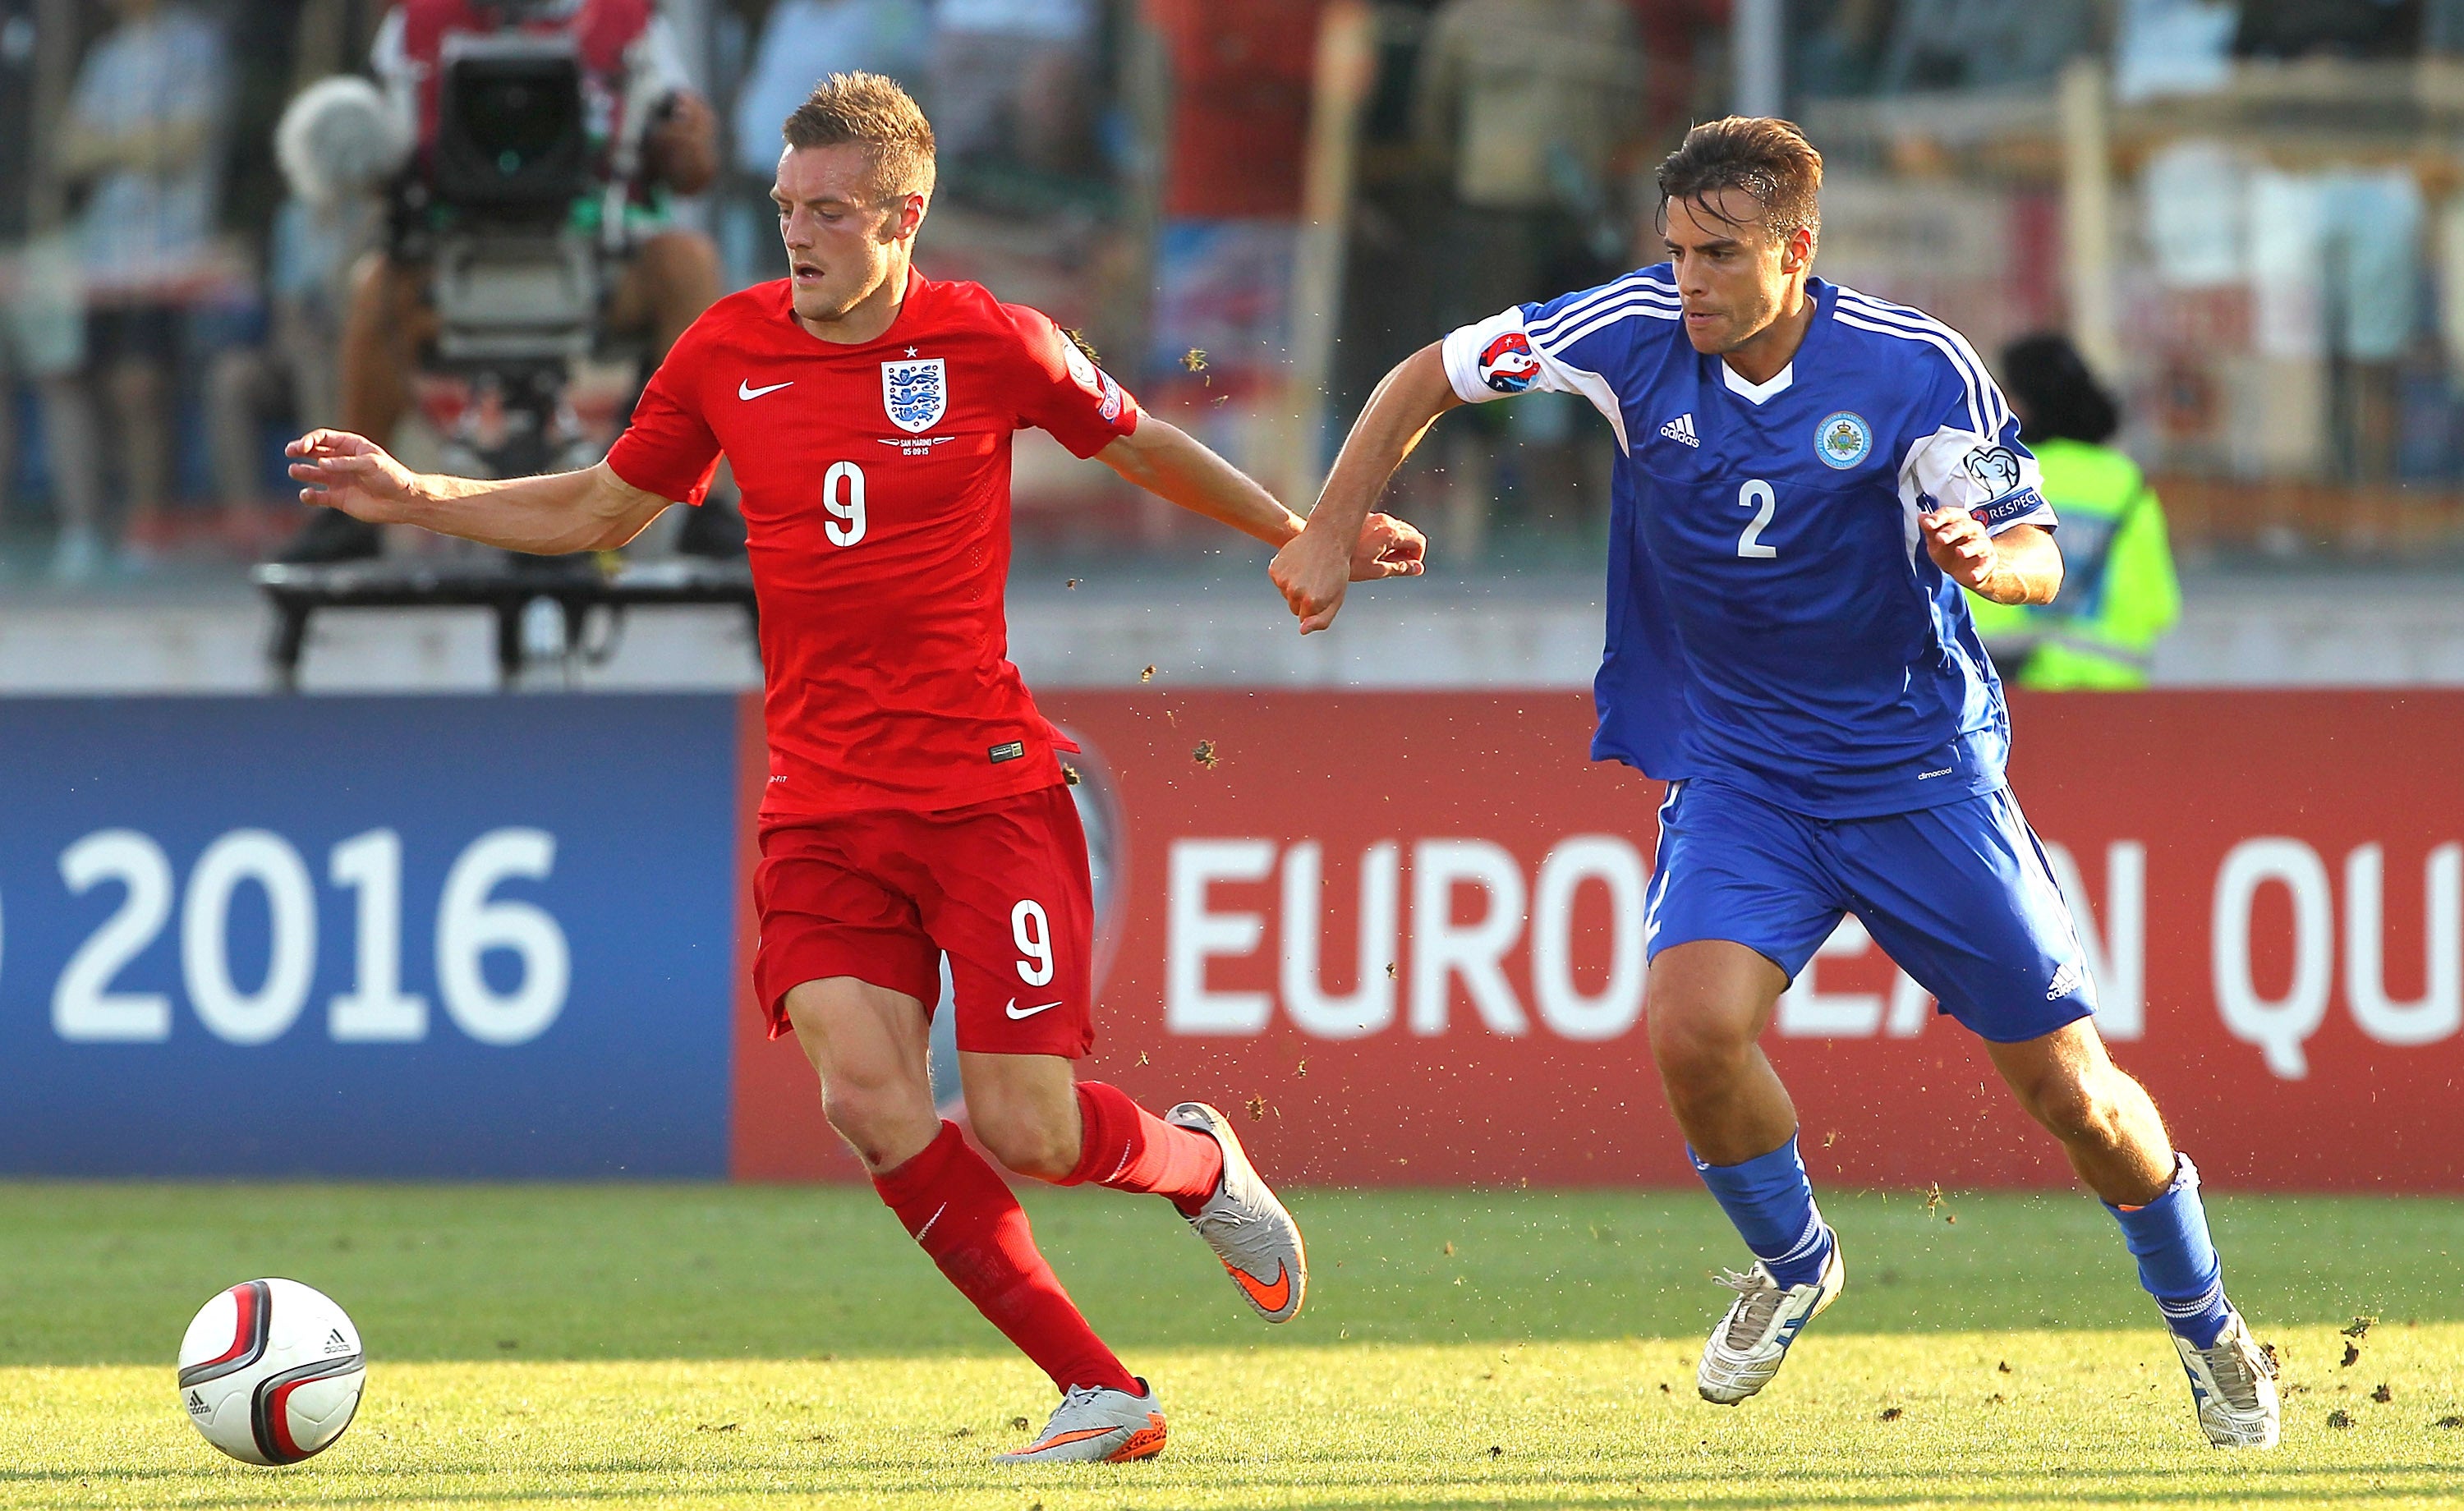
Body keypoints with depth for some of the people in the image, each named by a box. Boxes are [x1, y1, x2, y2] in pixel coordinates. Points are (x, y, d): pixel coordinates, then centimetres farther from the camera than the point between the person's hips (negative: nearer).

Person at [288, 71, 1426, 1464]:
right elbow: (602, 511, 16)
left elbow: (1143, 448, 13)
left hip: (991, 790, -3)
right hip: (824, 811, 3)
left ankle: (1196, 1161, 28)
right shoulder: (727, 354, 3)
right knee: (872, 1108, -16)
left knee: (1022, 1130, -9)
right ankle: (1100, 1393, -4)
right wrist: (415, 500, 6)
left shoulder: (990, 344, -4)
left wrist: (1309, 537, 17)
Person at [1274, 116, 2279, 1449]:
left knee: (2071, 1091, 1)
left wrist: (1987, 558, -35)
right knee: (1693, 1025, -25)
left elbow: (2036, 553, -11)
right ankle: (1792, 1264, 6)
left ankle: (2202, 1320, 30)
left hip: (1920, 771, -1)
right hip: (1734, 774, 1)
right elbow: (1432, 375, 0)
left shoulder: (1917, 370, -17)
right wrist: (1328, 532, -8)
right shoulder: (1640, 332, -12)